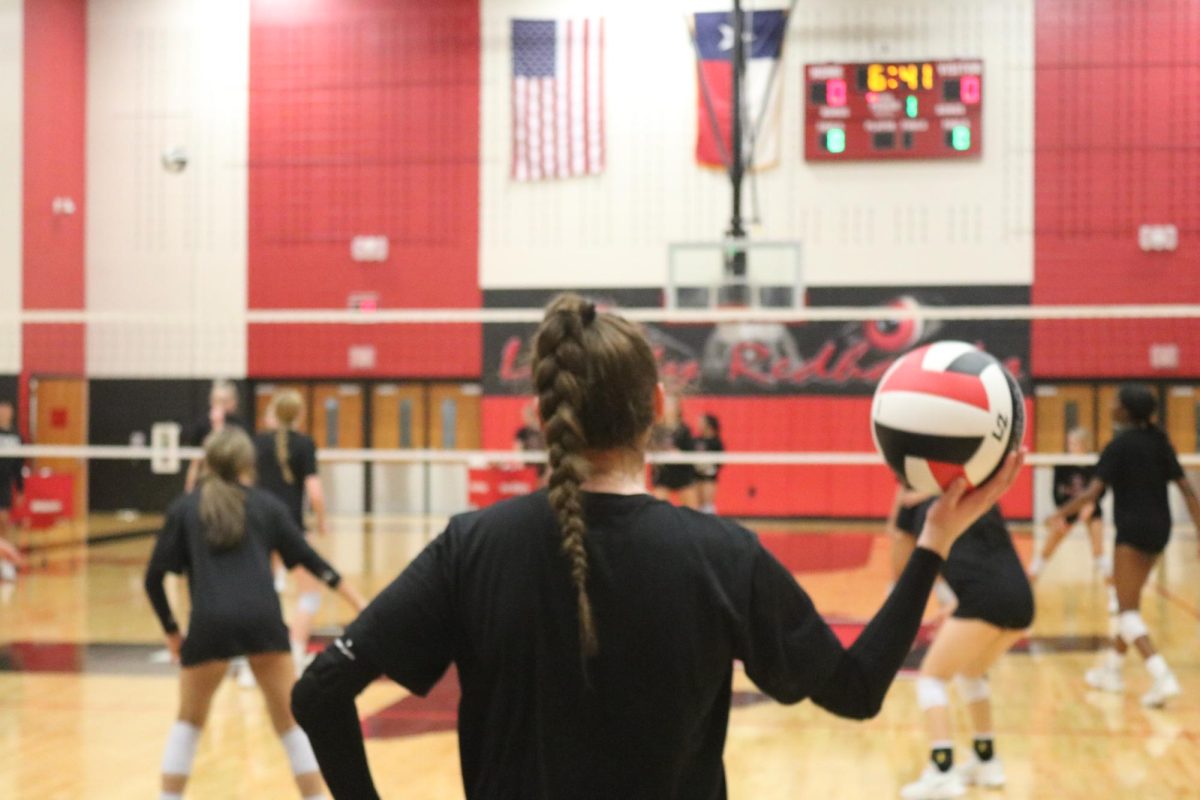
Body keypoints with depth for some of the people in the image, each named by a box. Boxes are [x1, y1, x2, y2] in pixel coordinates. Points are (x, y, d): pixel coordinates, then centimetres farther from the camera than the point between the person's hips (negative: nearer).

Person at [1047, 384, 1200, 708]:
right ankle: (1111, 669, 32)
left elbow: (1092, 493, -17)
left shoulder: (1120, 445, -11)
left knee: (1127, 610, -3)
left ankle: (1162, 677, -18)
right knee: (1130, 602, 21)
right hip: (1159, 530, 7)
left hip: (1133, 531, -7)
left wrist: (1059, 514, -5)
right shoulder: (1159, 441, 8)